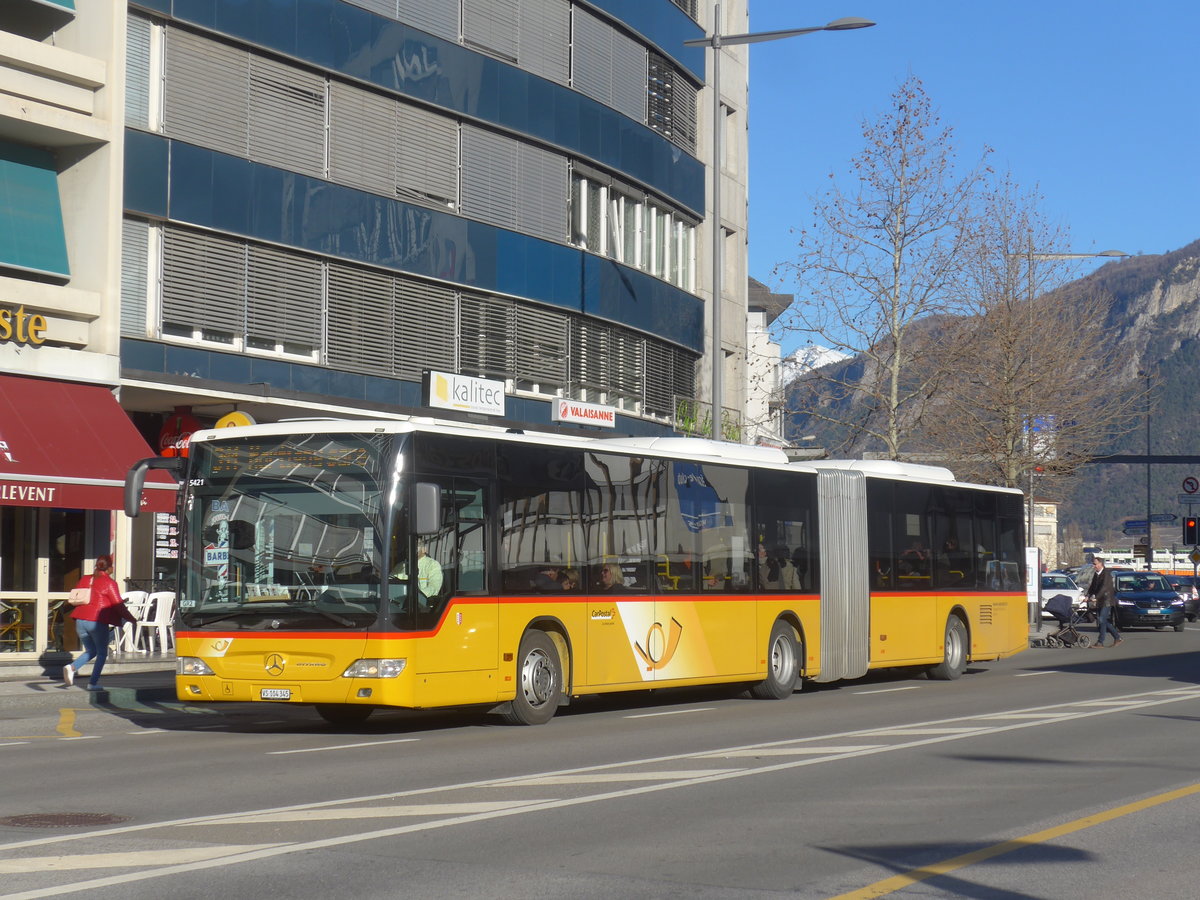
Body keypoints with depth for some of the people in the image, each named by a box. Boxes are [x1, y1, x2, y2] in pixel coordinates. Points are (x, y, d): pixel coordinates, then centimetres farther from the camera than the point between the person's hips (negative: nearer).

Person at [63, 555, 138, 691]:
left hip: (80, 621, 6)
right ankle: (93, 683, 4)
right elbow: (118, 605, -6)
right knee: (102, 652, 10)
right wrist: (131, 619, 5)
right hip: (97, 622, -6)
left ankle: (72, 667, -5)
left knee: (91, 651, 20)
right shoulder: (109, 583, -6)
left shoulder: (85, 579, 12)